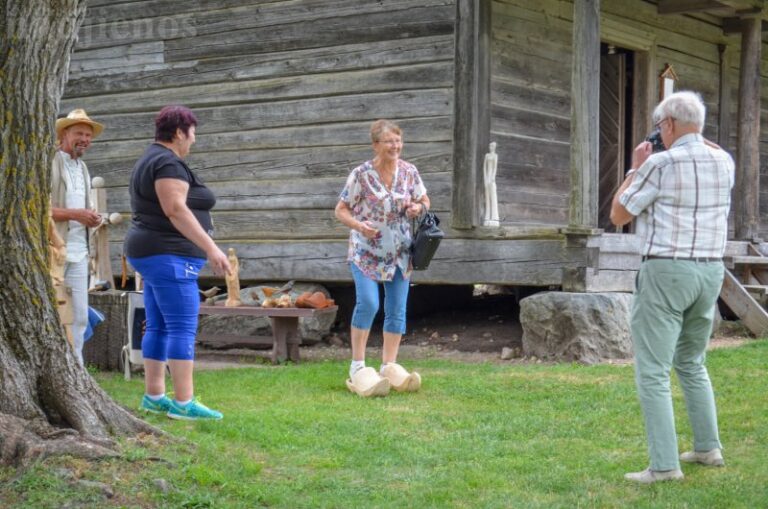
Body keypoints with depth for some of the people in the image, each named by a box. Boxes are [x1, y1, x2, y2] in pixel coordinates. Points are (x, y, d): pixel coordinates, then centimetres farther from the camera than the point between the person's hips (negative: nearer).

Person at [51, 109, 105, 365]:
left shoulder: (82, 168, 19)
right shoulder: (48, 164, -6)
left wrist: (90, 217, 8)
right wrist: (75, 214, -18)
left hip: (78, 252, 8)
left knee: (79, 316, 6)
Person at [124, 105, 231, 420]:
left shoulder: (150, 160, 19)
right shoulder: (169, 163, -13)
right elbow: (176, 210, -23)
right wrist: (211, 248, -25)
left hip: (150, 253, 11)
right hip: (169, 255, -11)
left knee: (158, 327, 11)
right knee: (183, 329, -12)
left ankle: (153, 396, 13)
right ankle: (184, 403, -14)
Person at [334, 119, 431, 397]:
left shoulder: (409, 172, -1)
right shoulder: (361, 174, -12)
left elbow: (424, 201, 13)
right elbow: (341, 210, -6)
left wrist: (418, 208, -11)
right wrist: (359, 225, -25)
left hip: (399, 252, 5)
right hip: (366, 251, -4)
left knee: (397, 310, 6)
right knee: (368, 303, -19)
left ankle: (389, 366, 17)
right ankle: (357, 366, -8)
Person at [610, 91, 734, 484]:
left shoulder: (661, 163, -12)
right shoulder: (723, 162, 6)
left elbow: (619, 215, -2)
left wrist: (637, 167, 7)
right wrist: (695, 143, 28)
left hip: (666, 272, -7)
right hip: (711, 271, 7)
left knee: (653, 372, -4)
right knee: (691, 363, 23)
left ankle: (665, 465, -8)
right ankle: (708, 447, 25)